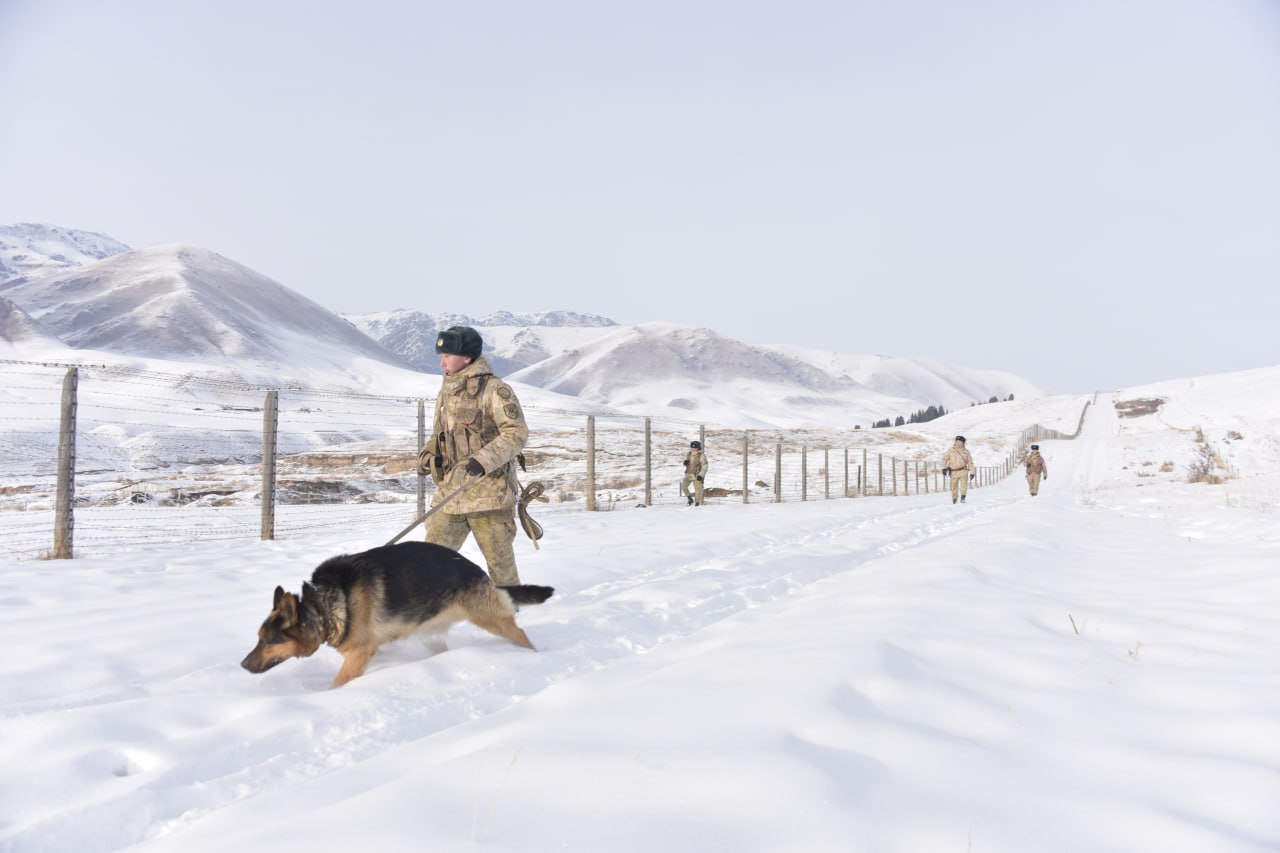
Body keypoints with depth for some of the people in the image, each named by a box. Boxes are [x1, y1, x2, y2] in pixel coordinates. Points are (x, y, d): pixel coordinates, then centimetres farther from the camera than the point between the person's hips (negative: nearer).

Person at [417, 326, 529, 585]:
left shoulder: (494, 390, -10)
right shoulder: (446, 393, 14)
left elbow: (517, 433, -16)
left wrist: (484, 459, -25)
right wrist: (427, 453, 4)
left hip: (489, 492, -7)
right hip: (450, 491, 7)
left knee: (499, 558, 5)